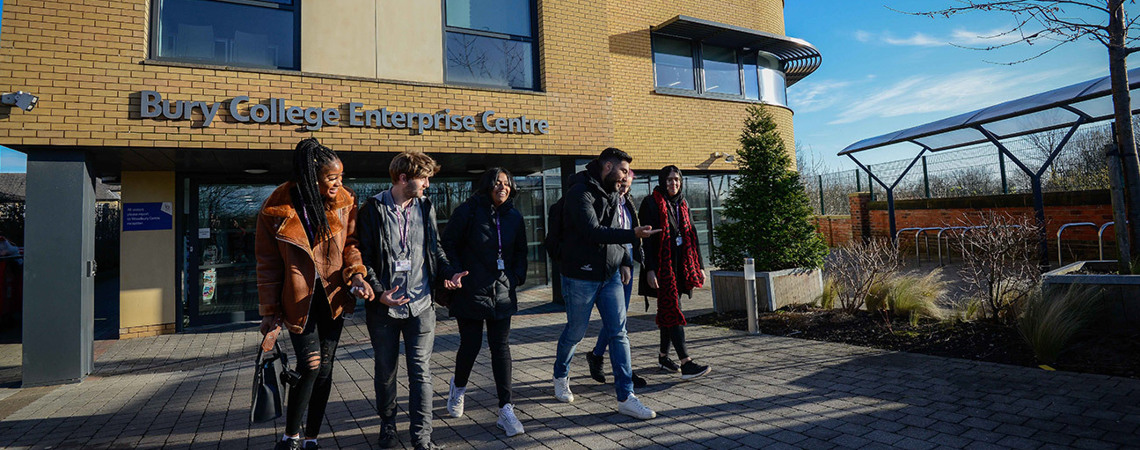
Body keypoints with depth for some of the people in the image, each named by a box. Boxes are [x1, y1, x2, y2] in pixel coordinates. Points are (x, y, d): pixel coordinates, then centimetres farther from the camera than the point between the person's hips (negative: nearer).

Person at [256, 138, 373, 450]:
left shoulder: (344, 202, -3)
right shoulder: (276, 210, -10)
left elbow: (350, 242, 3)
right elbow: (268, 264, -3)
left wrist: (355, 273, -17)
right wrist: (269, 312, -2)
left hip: (332, 296, 3)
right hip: (298, 299, -3)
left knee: (324, 369, 8)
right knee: (310, 365, -10)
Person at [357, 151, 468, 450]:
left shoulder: (425, 207, 9)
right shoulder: (373, 209, -4)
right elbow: (364, 257, -5)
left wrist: (448, 273, -1)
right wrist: (379, 292, -18)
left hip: (420, 304, 2)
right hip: (385, 306, -2)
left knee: (421, 371, 1)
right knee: (385, 370, 13)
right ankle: (387, 426, 33)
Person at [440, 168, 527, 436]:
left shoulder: (514, 217, 8)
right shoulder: (468, 212, -7)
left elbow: (520, 251, 18)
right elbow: (449, 244, -4)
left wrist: (517, 276, 4)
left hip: (502, 293, 4)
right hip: (471, 291, -3)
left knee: (501, 347, 2)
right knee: (471, 345, 5)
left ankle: (505, 410, 4)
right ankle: (458, 387, 37)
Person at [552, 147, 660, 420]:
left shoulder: (612, 194, 13)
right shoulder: (579, 192, -15)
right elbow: (593, 232, -26)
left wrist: (624, 261, 7)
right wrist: (633, 235, -30)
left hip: (610, 275, 7)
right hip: (581, 277, -7)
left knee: (619, 333, 1)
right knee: (575, 333, 8)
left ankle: (625, 398, 5)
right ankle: (560, 376, 36)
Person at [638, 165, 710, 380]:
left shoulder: (682, 205, 15)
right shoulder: (651, 203, -6)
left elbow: (691, 236, 18)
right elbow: (647, 238, -12)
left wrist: (699, 265, 15)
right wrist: (649, 269, -19)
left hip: (680, 265, 7)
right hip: (662, 264, -7)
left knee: (668, 311, 12)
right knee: (672, 310, -10)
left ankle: (663, 356, 23)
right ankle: (686, 363, -14)